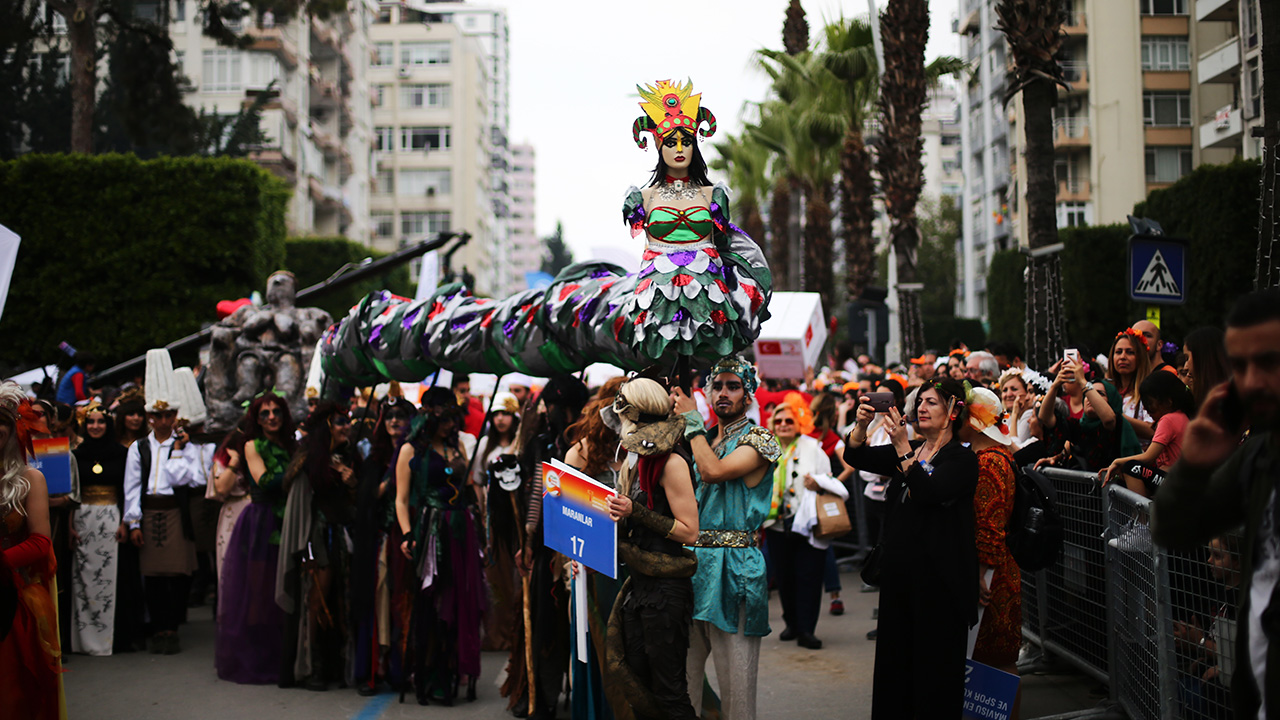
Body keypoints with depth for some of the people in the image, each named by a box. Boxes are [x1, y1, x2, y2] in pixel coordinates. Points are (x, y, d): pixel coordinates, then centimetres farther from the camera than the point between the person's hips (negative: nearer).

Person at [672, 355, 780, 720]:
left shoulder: (758, 440, -4)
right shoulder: (702, 439, 18)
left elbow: (713, 471, -19)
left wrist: (692, 419, -8)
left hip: (732, 564, -6)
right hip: (692, 558, 6)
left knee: (735, 674, -3)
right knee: (683, 671, 8)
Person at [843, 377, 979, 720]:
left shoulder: (961, 458, -7)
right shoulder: (908, 451, 13)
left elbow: (929, 491, -24)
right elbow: (856, 456, 3)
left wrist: (902, 446, -26)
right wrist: (862, 424, -15)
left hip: (938, 576, -7)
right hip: (899, 569, 7)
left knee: (935, 662, 0)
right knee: (894, 656, 12)